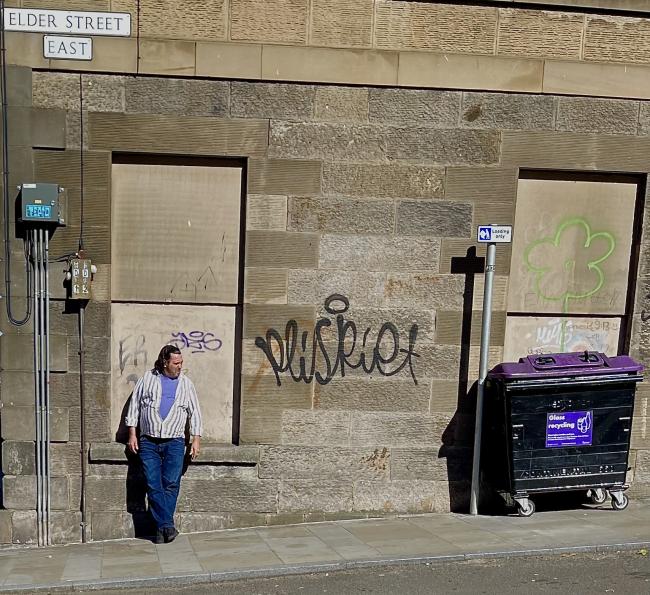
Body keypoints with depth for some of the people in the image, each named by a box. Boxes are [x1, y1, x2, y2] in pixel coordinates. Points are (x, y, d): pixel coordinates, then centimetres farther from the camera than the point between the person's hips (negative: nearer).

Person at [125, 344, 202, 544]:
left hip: (174, 442, 0)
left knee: (171, 484, -7)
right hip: (148, 441, 0)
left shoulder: (185, 383, 10)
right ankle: (167, 525, 1)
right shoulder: (148, 378, 7)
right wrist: (132, 434, 3)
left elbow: (195, 413, 12)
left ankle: (162, 527, 0)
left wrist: (196, 440, 4)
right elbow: (134, 406, 9)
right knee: (153, 486, -4)